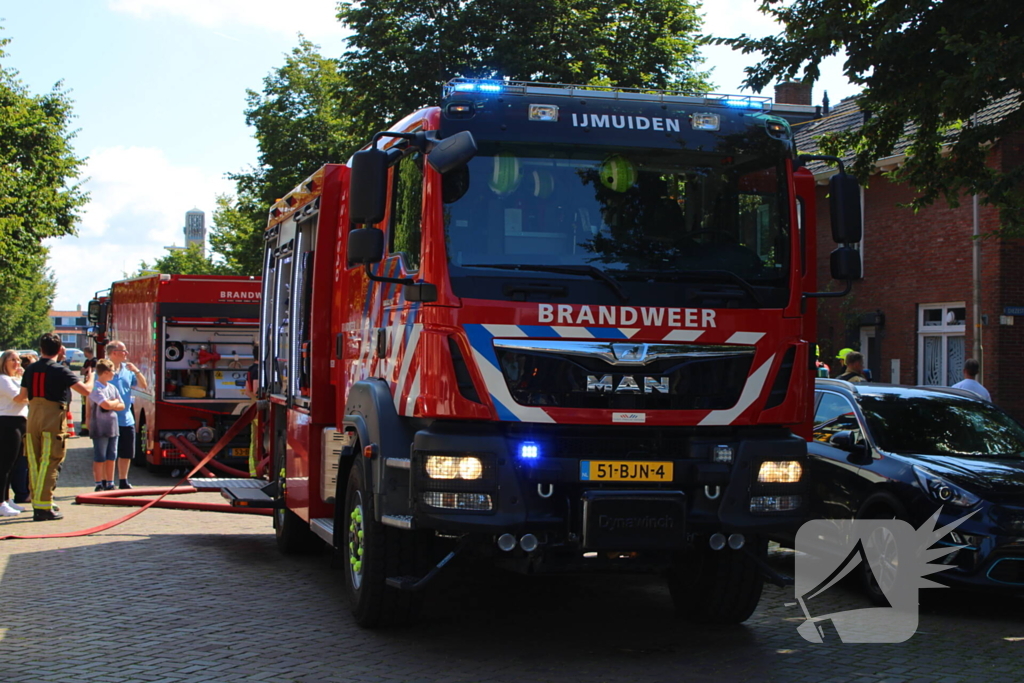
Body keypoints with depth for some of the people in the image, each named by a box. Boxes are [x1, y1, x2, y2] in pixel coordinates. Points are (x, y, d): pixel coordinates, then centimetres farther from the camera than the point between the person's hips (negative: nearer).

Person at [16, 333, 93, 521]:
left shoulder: (30, 370, 7)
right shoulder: (60, 371, -9)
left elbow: (22, 396, 14)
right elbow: (86, 390, -11)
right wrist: (91, 379, 11)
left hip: (32, 418, 6)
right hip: (53, 420, -5)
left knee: (34, 464, 11)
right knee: (49, 464, -5)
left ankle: (37, 505, 17)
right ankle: (44, 507, -8)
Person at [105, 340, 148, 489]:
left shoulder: (127, 370, 10)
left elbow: (144, 386, 13)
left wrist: (136, 371, -4)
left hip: (127, 420, 6)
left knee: (127, 454, 13)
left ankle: (123, 481, 26)